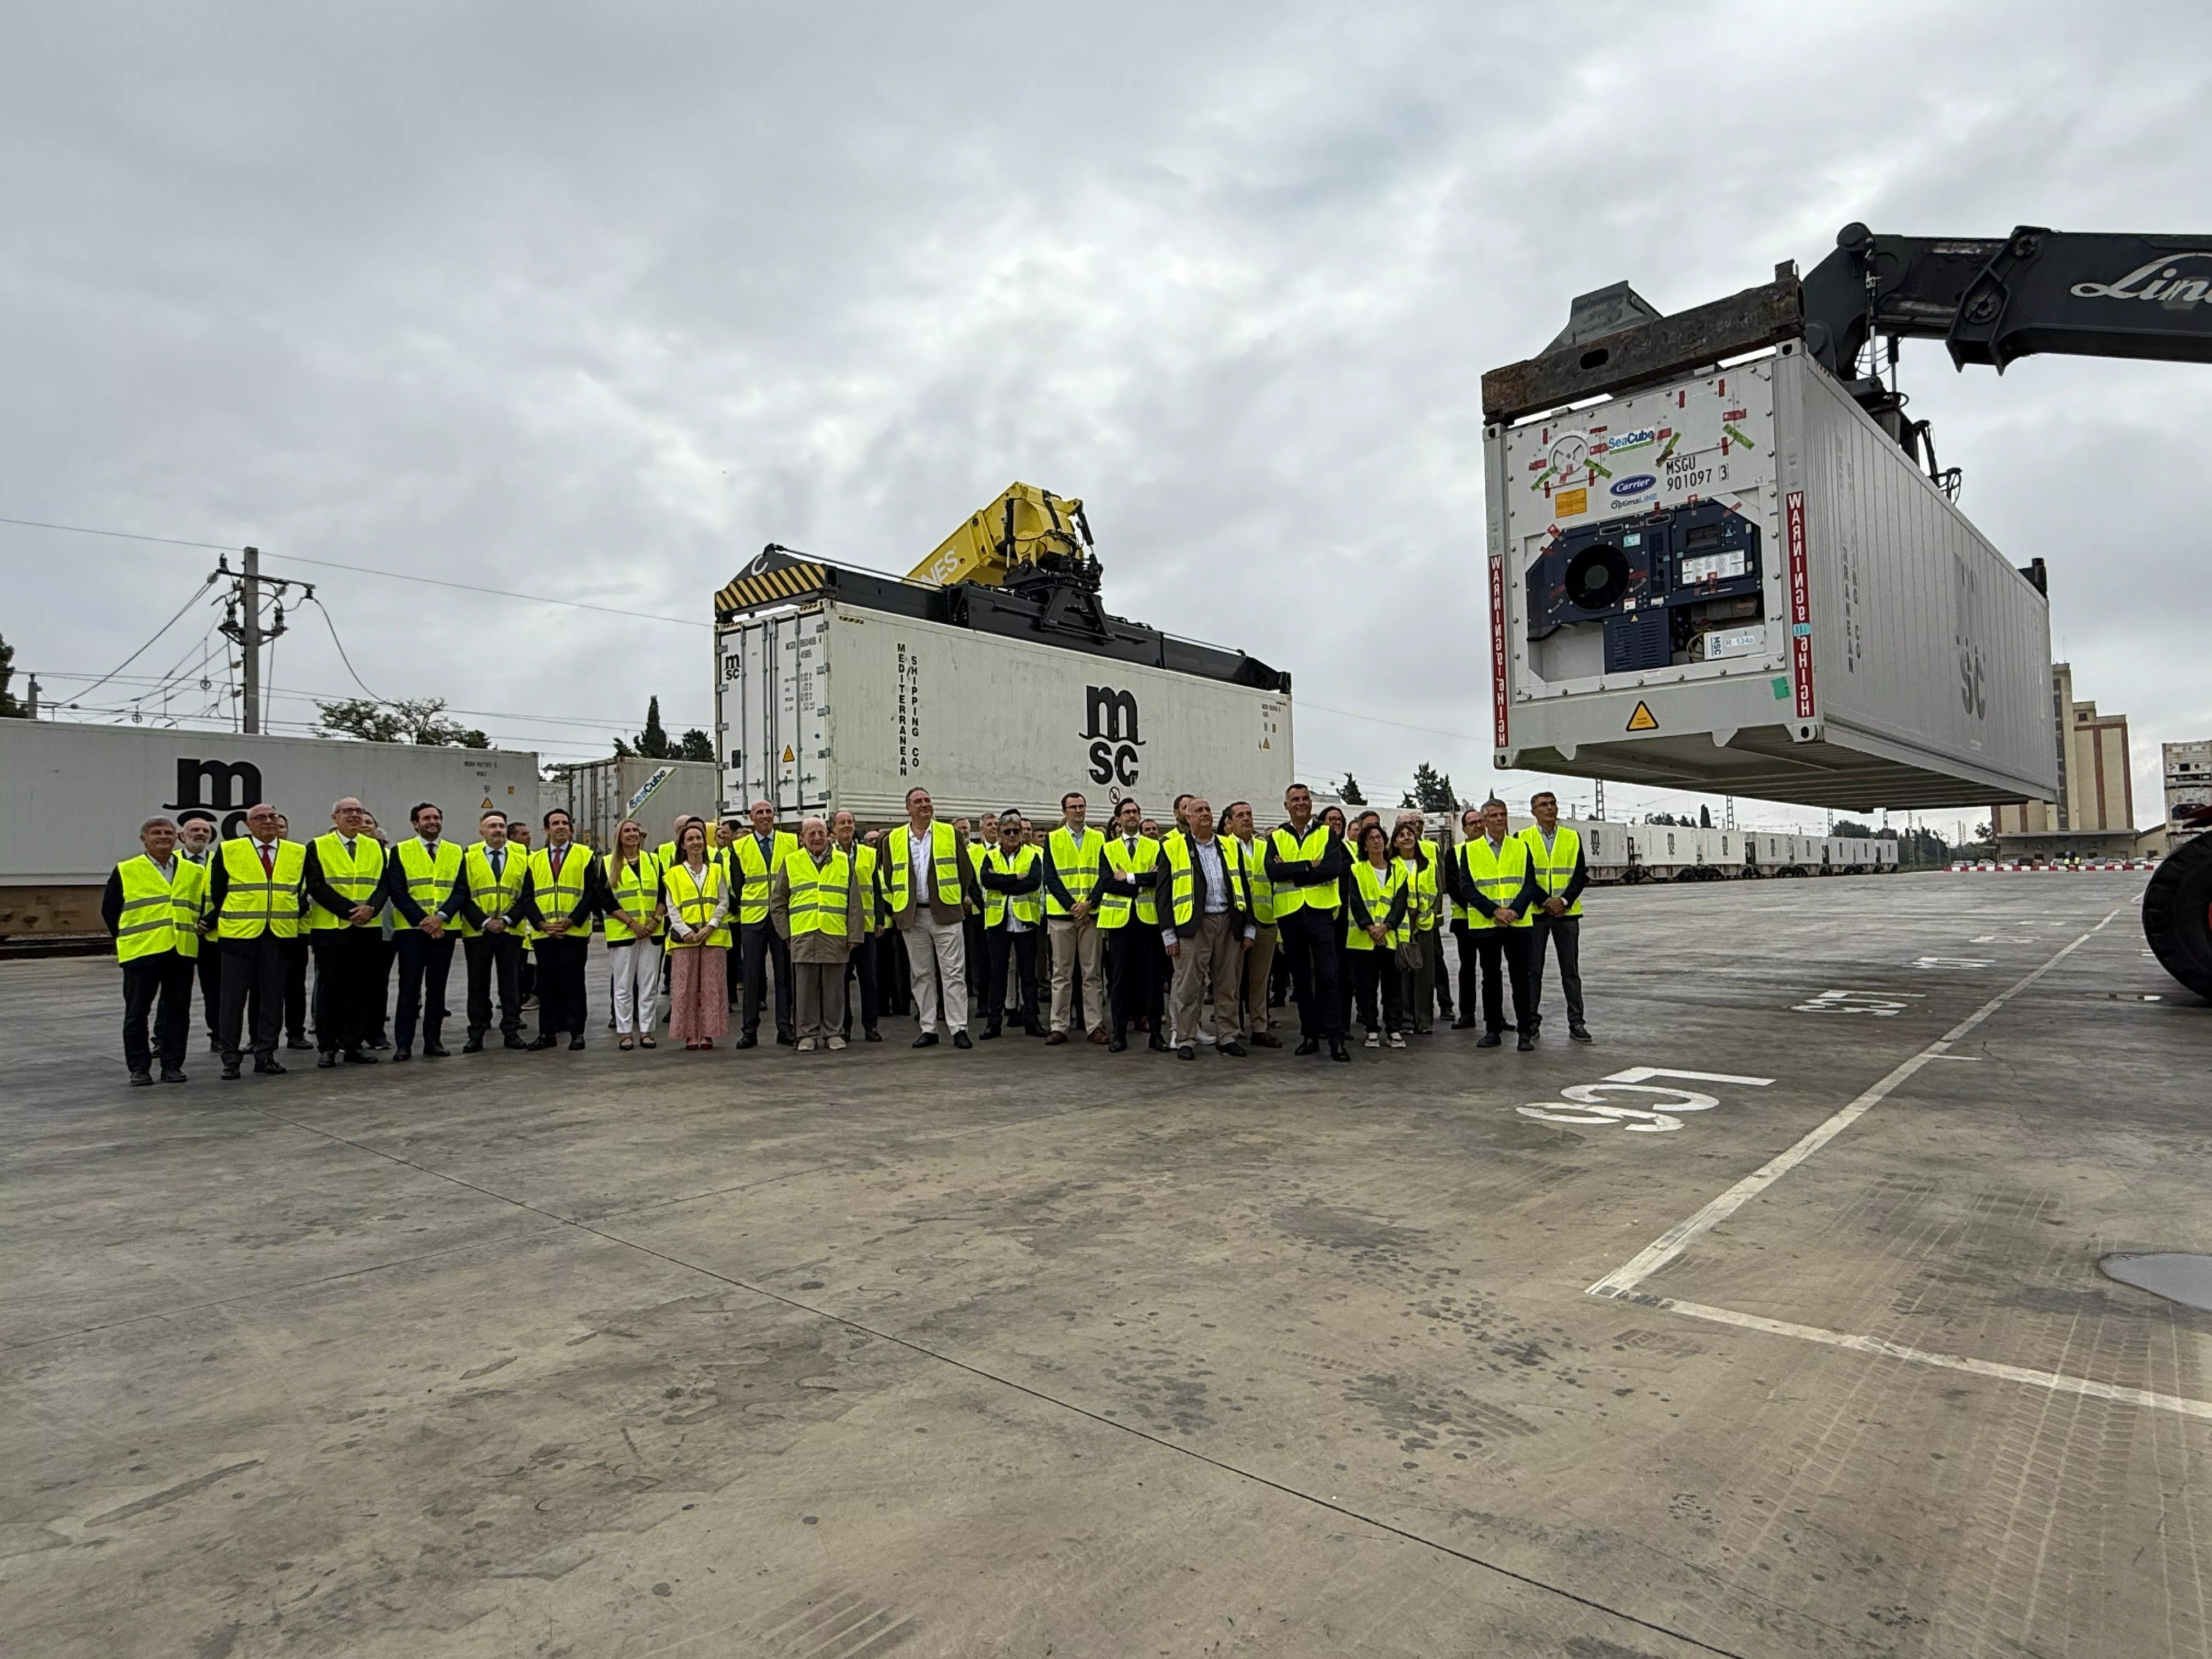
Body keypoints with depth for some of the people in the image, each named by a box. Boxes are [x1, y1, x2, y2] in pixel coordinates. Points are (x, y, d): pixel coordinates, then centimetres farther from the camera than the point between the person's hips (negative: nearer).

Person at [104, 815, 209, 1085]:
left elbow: (205, 908, 19)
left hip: (183, 952, 2)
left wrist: (194, 932, 11)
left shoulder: (195, 872, 12)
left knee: (178, 1011, 5)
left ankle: (172, 1066, 13)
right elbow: (110, 910, 8)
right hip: (141, 952, -2)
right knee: (137, 1013, 3)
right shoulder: (126, 871, 5)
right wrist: (127, 939, 8)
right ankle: (139, 1069, 11)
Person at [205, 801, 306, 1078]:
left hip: (280, 936, 2)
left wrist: (296, 919, 10)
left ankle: (265, 1056, 13)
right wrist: (218, 922, 9)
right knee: (234, 998, 2)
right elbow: (216, 892, 8)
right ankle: (231, 1059, 10)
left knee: (273, 998, 5)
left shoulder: (298, 853, 9)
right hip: (239, 934, -2)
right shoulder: (229, 851, 2)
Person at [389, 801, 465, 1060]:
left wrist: (441, 916, -13)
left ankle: (432, 1042, 11)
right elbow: (397, 891, -4)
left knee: (437, 988, 6)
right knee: (409, 988, -1)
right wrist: (422, 920, -14)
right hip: (411, 930, -2)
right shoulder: (400, 851, 4)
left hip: (444, 930, 2)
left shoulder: (456, 853, 11)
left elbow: (460, 890, 3)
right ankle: (403, 1044, 4)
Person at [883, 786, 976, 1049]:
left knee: (954, 973, -3)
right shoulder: (893, 840, 7)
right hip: (912, 917, 2)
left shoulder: (951, 834, 3)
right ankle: (928, 1030, 15)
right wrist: (898, 907, 12)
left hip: (946, 913, -2)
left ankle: (959, 1029, 0)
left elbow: (964, 871, 8)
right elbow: (889, 877, 14)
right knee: (921, 975, 8)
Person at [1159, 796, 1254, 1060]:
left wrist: (1249, 927, 7)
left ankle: (1228, 1038, 18)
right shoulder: (1173, 848, 4)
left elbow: (1245, 887, 14)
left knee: (1230, 986, 8)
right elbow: (1164, 892, 1)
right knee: (1189, 986, -2)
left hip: (1230, 923, 3)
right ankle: (1186, 1040, 8)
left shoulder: (1232, 846, 14)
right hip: (1192, 925, -3)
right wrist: (1168, 933, -5)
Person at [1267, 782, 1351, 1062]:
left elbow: (1334, 868, -13)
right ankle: (1310, 1035, 18)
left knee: (1327, 976, -8)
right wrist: (1309, 866, -16)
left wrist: (1291, 872, -13)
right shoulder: (1277, 837, 8)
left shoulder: (1327, 834, 4)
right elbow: (1273, 872, -10)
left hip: (1320, 910, -2)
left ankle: (1336, 1038, -4)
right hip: (1289, 913, 3)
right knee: (1301, 977, 10)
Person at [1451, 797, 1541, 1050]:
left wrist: (1515, 911, -13)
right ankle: (1492, 1029, 16)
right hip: (1485, 924, 0)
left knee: (1520, 977, 1)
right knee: (1491, 978, 8)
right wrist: (1494, 911, -13)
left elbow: (1530, 884, 2)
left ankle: (1525, 1031, 7)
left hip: (1518, 923, 0)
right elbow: (1466, 887, -3)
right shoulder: (1469, 850, 4)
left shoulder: (1521, 847, 8)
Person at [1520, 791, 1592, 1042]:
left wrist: (1564, 900, -12)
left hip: (1567, 912, 2)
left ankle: (1576, 1023, 11)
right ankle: (1532, 1021, 12)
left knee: (1571, 970, 5)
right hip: (1534, 912, -2)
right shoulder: (1522, 839, 1)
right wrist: (1545, 901, -14)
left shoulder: (1573, 837, 7)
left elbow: (1581, 875, 2)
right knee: (1533, 970, 4)